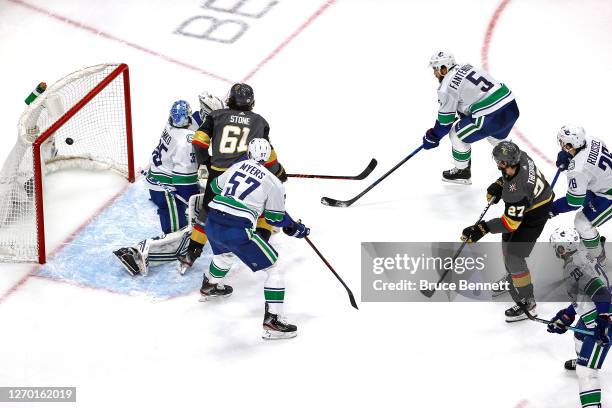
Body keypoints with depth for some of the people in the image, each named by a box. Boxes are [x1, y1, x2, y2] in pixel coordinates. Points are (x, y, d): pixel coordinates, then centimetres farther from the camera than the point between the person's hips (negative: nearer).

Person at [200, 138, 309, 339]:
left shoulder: (238, 166, 11)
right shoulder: (273, 183, -2)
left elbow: (216, 186, 26)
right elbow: (276, 217, 7)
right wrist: (295, 228, 23)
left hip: (212, 224, 7)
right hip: (238, 231, -7)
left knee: (225, 253, 40)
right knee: (273, 268, 4)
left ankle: (210, 287, 64)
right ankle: (272, 320, -3)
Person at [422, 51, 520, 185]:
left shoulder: (447, 87, -8)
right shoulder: (466, 67, 15)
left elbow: (445, 119, 0)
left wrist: (433, 137, 14)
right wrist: (461, 116, 37)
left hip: (492, 117, -9)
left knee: (456, 134, 9)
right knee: (495, 136, 36)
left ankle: (462, 172, 22)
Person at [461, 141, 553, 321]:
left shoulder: (516, 190, -41)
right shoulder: (520, 157, -19)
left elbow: (510, 223, -33)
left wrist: (482, 229, -36)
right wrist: (498, 185, -2)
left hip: (533, 216, -10)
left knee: (514, 256, -6)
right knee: (507, 241, 26)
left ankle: (527, 303, 8)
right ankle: (513, 278, 52)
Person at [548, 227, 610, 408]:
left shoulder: (574, 267, -25)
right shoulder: (582, 256, 8)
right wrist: (565, 317, 22)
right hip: (596, 317, 12)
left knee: (586, 370, -13)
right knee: (580, 336, 41)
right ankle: (580, 360, 71)